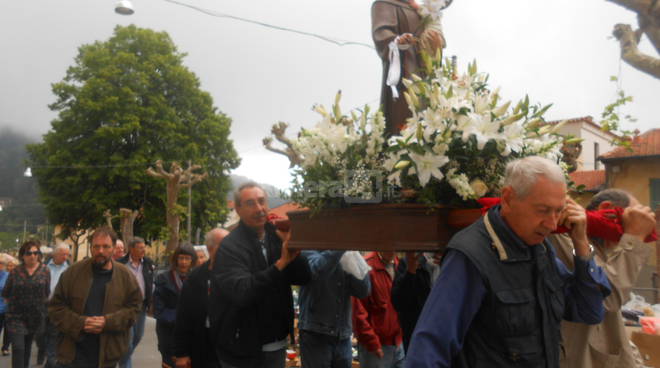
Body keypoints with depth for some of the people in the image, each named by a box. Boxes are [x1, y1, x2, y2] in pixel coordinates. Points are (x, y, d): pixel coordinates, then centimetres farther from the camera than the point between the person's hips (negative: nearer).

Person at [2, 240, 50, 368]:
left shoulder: (44, 270, -3)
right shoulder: (15, 272, -4)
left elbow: (47, 293, 4)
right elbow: (5, 294, 7)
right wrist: (17, 302, 10)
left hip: (35, 316, 1)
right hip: (16, 316, -1)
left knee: (27, 347, 17)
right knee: (18, 348, -10)